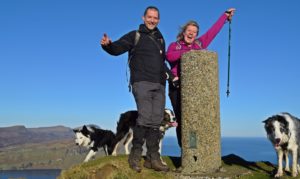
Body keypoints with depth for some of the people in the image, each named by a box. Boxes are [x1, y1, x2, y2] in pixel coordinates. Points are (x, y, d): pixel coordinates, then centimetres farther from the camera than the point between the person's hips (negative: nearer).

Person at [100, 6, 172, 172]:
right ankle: (135, 154, -2)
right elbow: (117, 49, -9)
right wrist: (107, 44, -30)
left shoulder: (160, 39, 22)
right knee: (145, 118, -18)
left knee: (156, 121, 2)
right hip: (142, 83, -6)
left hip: (159, 85, 6)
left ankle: (152, 158, 8)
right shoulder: (135, 35, 5)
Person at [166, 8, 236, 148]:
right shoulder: (174, 45, 10)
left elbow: (213, 30, 27)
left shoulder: (199, 44, 18)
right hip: (178, 88, -2)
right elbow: (169, 56, -12)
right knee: (181, 120, -4)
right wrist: (187, 52, -14)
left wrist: (225, 15, 34)